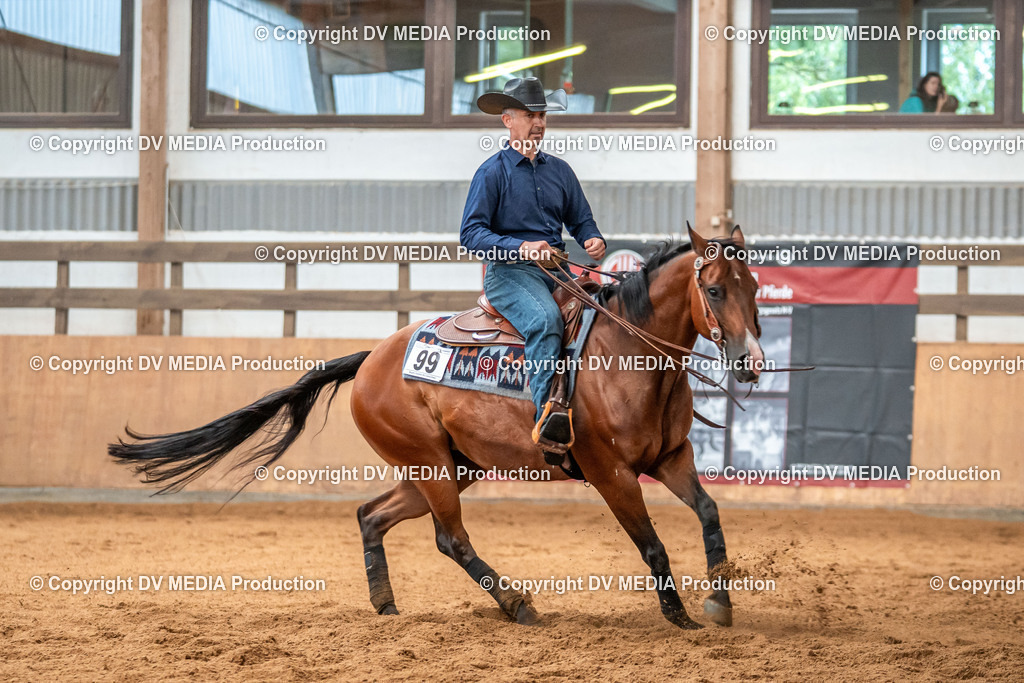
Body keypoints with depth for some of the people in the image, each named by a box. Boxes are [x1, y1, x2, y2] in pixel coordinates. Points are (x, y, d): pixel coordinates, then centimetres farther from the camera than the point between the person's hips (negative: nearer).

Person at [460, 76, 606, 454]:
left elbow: (580, 220, 23)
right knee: (545, 318, -35)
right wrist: (520, 248, -21)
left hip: (557, 270, 6)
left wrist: (594, 240, -1)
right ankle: (548, 411, -47)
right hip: (509, 272, -6)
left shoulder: (559, 170, 18)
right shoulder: (492, 172, 0)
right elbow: (471, 233, -7)